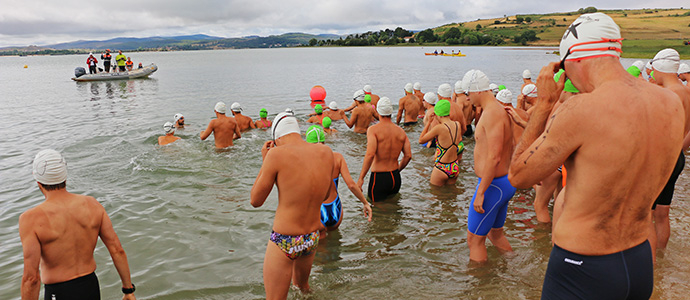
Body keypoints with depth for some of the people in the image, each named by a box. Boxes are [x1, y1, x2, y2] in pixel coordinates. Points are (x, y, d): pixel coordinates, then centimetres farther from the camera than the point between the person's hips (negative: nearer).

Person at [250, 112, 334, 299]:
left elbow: (256, 201, -9)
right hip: (313, 239, 6)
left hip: (284, 242, -6)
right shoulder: (326, 153, -4)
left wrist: (265, 161, -1)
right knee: (302, 285, 32)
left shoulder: (277, 154, -20)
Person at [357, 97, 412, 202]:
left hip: (379, 178, -5)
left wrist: (361, 178, -19)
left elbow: (370, 154, -25)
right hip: (396, 178, 5)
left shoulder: (373, 130, -13)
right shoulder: (401, 131, 3)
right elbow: (408, 156, 2)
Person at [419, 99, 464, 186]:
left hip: (441, 169, -6)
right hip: (455, 168, 6)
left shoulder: (439, 128, -21)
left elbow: (421, 140, -8)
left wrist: (429, 122, -5)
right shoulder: (458, 124, -4)